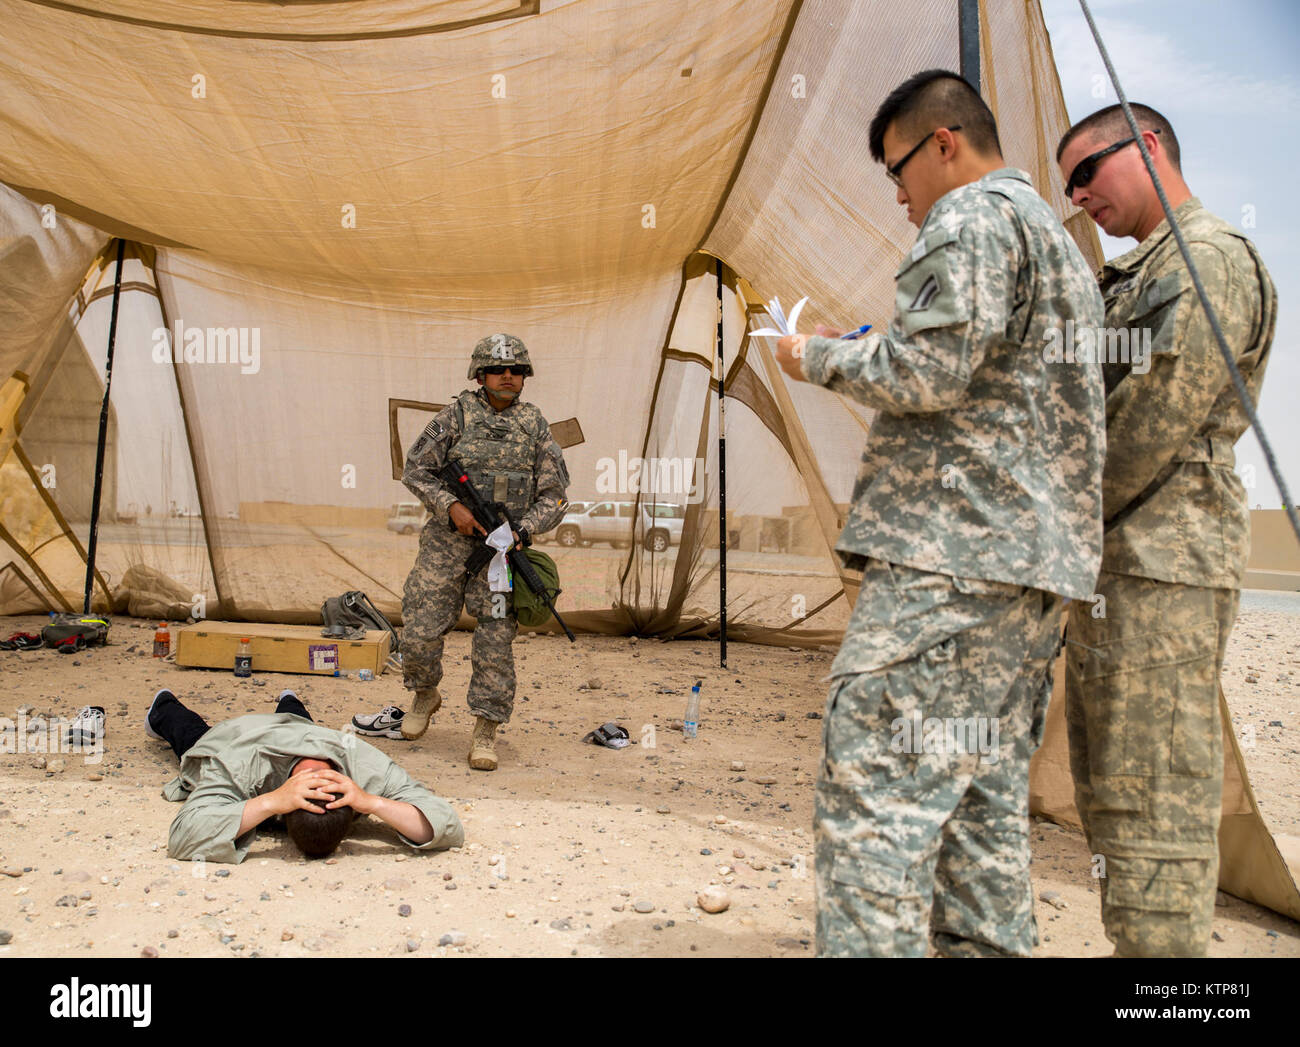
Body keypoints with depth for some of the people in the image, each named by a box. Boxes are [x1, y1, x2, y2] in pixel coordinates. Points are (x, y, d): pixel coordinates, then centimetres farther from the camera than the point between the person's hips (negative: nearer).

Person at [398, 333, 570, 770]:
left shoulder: (535, 426, 6)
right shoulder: (457, 415, 1)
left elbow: (554, 494, 4)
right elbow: (415, 470, 2)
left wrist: (522, 530, -13)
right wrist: (452, 506, -14)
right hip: (446, 542, 0)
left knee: (495, 642, -3)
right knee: (420, 634, 1)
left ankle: (485, 733, 7)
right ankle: (425, 696, 31)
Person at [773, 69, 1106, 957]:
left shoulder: (973, 216, -2)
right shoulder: (1059, 237, 29)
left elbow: (930, 370, -15)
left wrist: (823, 358, 1)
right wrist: (861, 355, 24)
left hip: (952, 544, -10)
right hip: (1040, 552, 11)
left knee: (875, 780, -12)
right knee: (984, 794, 12)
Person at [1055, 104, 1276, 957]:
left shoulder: (1210, 258, -6)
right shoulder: (1133, 278, 24)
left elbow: (1157, 426, -16)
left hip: (1162, 565, -10)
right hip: (1111, 566, 10)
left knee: (1153, 804, -8)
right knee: (1111, 798, 13)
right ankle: (1133, 936, 23)